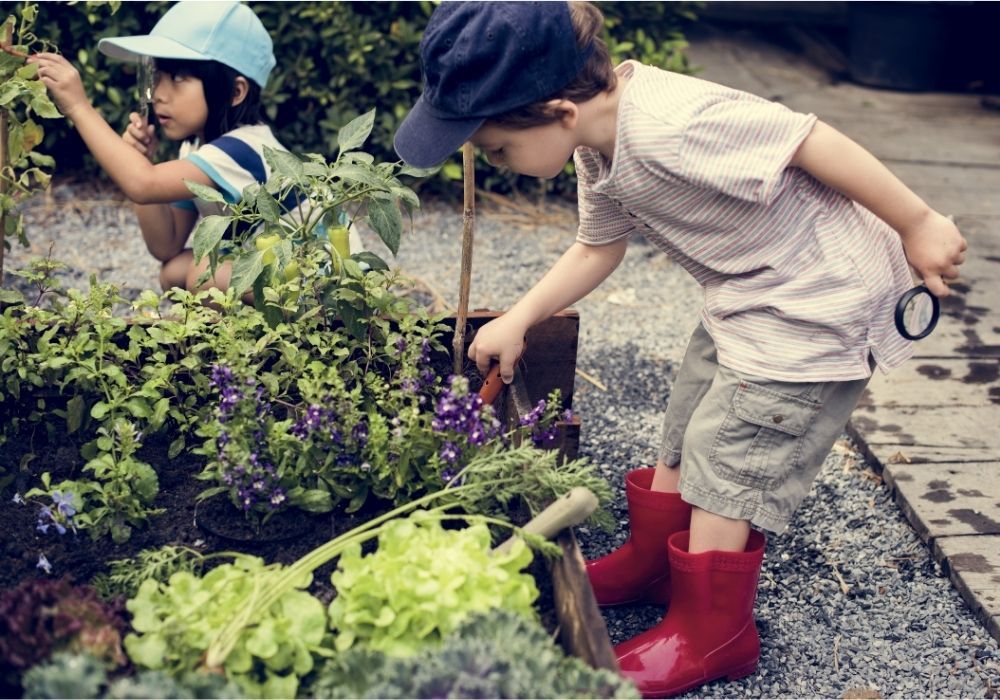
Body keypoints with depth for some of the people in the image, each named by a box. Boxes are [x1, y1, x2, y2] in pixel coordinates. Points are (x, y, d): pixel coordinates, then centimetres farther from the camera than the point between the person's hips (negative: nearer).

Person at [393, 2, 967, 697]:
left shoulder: (671, 127, -34)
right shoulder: (600, 145, -4)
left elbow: (811, 140, -28)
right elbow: (598, 247, 12)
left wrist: (917, 225, -18)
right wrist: (515, 322, 10)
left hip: (821, 301, -9)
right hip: (748, 296, 9)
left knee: (723, 464, -2)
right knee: (683, 437, 18)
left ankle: (713, 635, 15)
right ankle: (654, 563, 39)